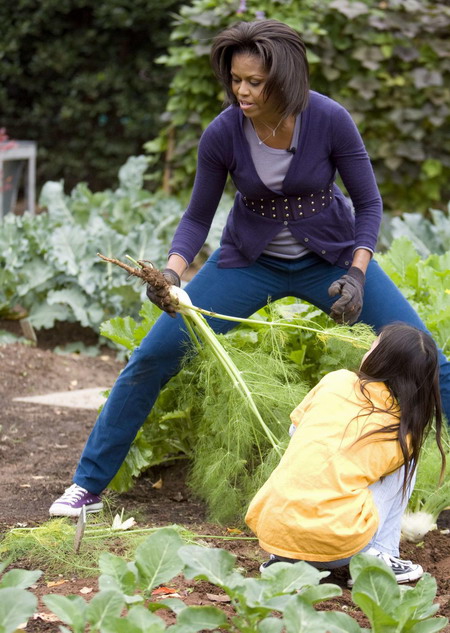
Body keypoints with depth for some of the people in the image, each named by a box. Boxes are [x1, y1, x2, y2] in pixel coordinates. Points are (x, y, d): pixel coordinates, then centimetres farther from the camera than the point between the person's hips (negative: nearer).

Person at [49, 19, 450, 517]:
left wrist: (357, 275, -23)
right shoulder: (222, 134, -20)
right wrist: (173, 272, -26)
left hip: (331, 256, 0)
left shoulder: (331, 120, -23)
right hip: (250, 261, 1)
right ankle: (88, 485, 5)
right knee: (155, 355, -10)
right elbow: (197, 218, -7)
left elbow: (368, 202, -11)